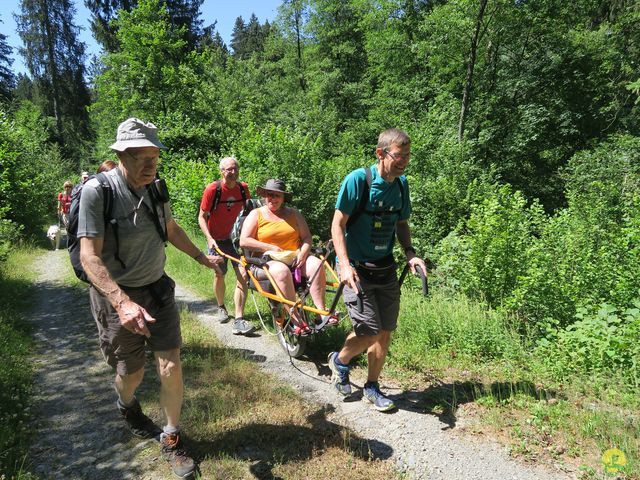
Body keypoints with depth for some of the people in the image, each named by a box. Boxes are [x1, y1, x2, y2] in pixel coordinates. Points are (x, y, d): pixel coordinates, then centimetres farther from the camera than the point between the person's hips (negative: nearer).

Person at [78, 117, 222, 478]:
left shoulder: (155, 188, -2)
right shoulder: (97, 191, -20)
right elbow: (90, 256, -25)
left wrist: (202, 257, 26)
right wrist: (122, 302, -37)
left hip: (158, 289, 4)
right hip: (116, 296, -4)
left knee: (171, 368, -1)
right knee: (132, 373, 12)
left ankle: (172, 440, 21)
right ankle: (127, 405, 49)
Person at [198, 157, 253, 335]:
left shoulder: (243, 188, -5)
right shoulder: (212, 189, -15)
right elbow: (202, 217, -10)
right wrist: (209, 238, -22)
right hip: (216, 239, -2)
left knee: (243, 275, -12)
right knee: (219, 274, 6)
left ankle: (239, 320, -10)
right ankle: (221, 307, 35)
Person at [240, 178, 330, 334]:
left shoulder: (294, 214, 17)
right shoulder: (256, 214, 7)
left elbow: (306, 237, 11)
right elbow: (244, 241, -4)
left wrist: (303, 253, -11)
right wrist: (271, 248, -11)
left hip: (295, 258, 4)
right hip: (267, 260, -3)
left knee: (316, 264, -26)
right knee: (281, 270, -37)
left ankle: (321, 311, -30)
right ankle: (296, 320, -38)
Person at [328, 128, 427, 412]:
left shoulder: (401, 184, 4)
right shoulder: (358, 180, -15)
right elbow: (337, 224, -13)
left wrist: (410, 253, -1)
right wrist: (345, 265, -24)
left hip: (386, 269, 6)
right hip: (356, 268, -6)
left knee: (385, 333, 8)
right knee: (369, 331, -10)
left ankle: (372, 388, 28)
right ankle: (339, 361, 23)